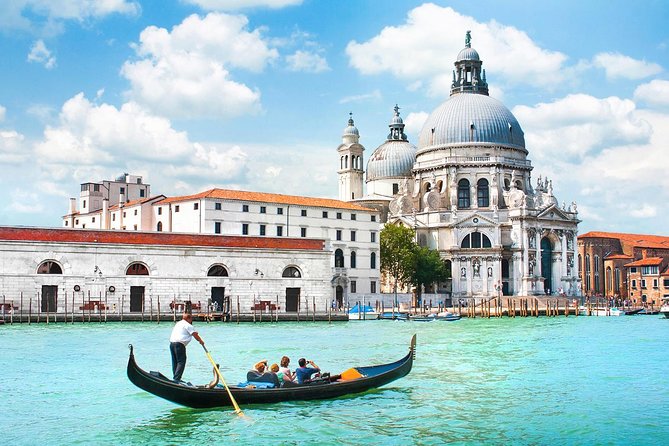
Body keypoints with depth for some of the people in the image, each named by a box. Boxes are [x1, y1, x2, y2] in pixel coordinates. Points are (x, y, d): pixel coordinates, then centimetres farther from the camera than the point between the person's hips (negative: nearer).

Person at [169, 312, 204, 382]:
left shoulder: (178, 323, 24)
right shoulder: (188, 325, -4)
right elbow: (195, 335, -4)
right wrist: (201, 341, 11)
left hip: (171, 343, 9)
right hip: (179, 344, -9)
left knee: (175, 362, 13)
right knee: (181, 362, -6)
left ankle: (175, 378, 17)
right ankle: (176, 379, -13)